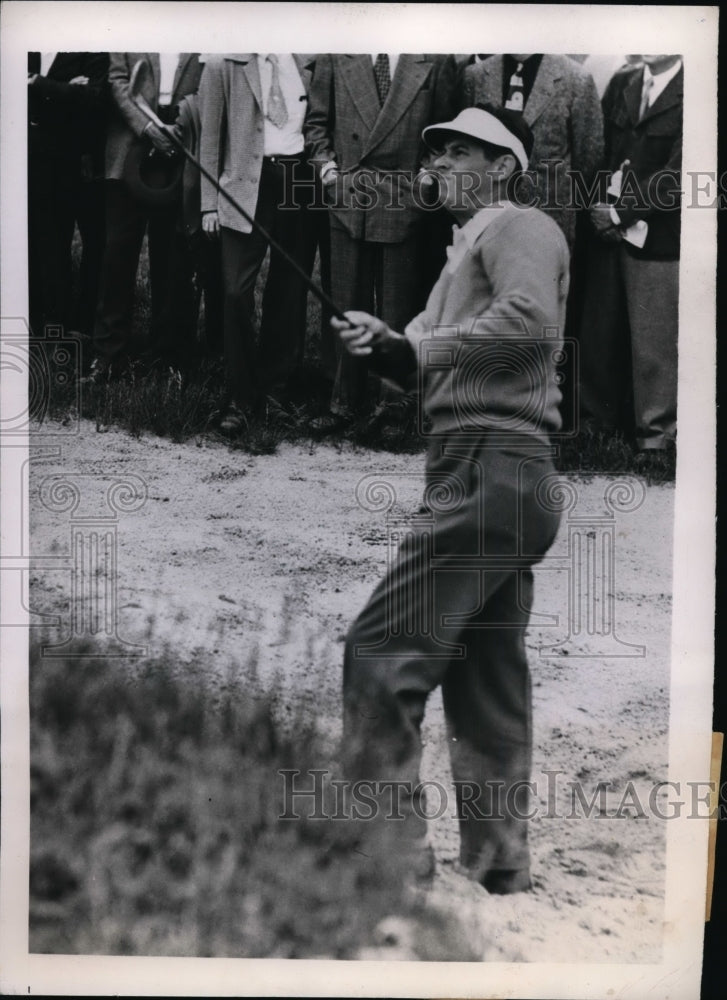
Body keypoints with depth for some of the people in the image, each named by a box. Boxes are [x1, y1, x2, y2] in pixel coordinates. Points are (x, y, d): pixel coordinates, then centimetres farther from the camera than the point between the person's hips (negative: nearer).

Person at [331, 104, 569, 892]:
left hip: (489, 466, -10)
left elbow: (530, 320, -21)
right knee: (485, 681, 10)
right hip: (488, 476, 10)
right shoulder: (468, 248, 28)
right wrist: (383, 343, 0)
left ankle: (389, 853, -11)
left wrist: (414, 350, -14)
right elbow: (433, 362, 20)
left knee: (382, 650, -14)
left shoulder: (519, 227, -1)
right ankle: (498, 872, 17)